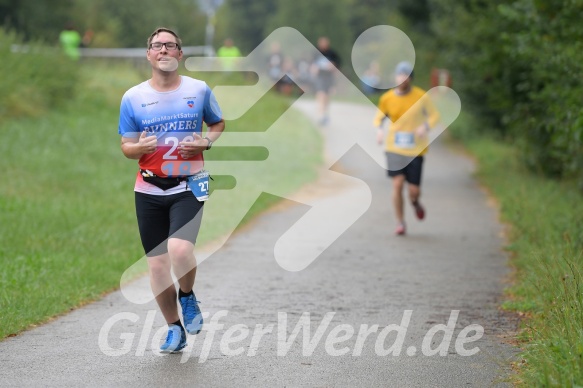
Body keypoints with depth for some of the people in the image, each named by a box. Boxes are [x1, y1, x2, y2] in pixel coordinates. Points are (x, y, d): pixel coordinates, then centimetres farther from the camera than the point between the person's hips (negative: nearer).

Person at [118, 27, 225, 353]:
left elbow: (219, 124, 17)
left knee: (180, 250, -25)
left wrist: (206, 142, -5)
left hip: (189, 185, -2)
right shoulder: (133, 97, 2)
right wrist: (140, 147, -17)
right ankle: (175, 329, 22)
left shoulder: (199, 90, 2)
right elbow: (126, 147, 7)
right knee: (157, 264, 3)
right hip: (149, 189, 2)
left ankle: (188, 297, 6)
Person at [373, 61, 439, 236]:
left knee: (414, 190, -1)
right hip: (394, 148, 1)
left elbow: (434, 115, 3)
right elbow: (379, 117, 13)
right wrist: (379, 129, -9)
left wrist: (425, 126, -17)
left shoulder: (421, 96, -7)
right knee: (397, 184, -12)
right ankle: (400, 223, 4)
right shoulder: (387, 98, -3)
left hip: (415, 149, -1)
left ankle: (415, 202, 38)